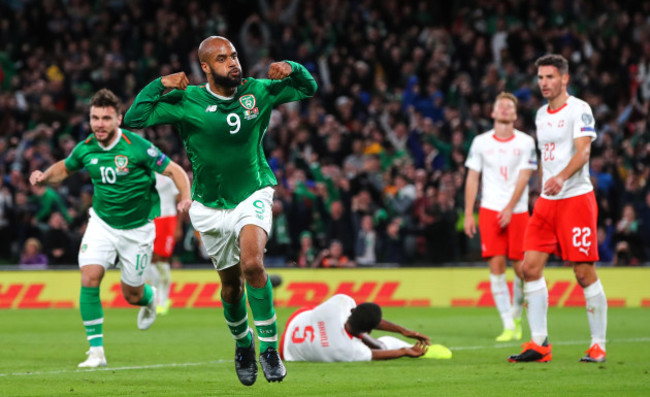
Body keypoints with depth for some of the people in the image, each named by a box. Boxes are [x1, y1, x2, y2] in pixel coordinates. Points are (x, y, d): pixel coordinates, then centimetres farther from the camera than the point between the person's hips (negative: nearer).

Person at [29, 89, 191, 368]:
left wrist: (186, 199, -32)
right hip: (102, 222, 3)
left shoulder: (137, 147, -20)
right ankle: (96, 350, -9)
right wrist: (44, 177, -7)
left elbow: (175, 171, -15)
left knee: (131, 295, 6)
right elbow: (64, 168, 14)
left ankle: (150, 298, 47)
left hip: (137, 227, -3)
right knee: (89, 278, -17)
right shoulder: (85, 149, -7)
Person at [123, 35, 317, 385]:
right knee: (231, 283, 10)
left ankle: (269, 345, -16)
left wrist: (291, 69, -12)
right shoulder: (186, 101, -11)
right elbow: (134, 119, -15)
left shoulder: (258, 92, -4)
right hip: (211, 207, 1)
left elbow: (308, 89, 9)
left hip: (253, 195, -1)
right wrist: (159, 85, -25)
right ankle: (242, 344, 38)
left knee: (252, 264, -26)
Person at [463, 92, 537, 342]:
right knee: (496, 265, -9)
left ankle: (516, 315, 22)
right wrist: (468, 214, 3)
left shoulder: (526, 142, 3)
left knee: (521, 267, -3)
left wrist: (509, 209, -13)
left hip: (517, 211, -1)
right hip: (490, 210, 1)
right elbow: (472, 178, 9)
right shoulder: (481, 142, 8)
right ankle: (508, 326, -8)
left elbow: (523, 178, -3)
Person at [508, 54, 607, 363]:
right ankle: (539, 344, 0)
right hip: (547, 201, 7)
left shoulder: (579, 109, -7)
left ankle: (598, 346, 3)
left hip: (577, 197, -7)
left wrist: (561, 177, -35)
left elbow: (582, 152, -19)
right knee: (530, 267, -3)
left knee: (584, 273, -6)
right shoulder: (542, 115, 16)